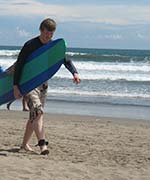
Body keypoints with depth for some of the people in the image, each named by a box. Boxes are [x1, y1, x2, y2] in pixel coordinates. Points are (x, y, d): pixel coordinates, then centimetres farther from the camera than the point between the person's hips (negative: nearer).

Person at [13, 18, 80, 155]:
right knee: (37, 112, -21)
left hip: (42, 84, 6)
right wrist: (16, 86, -18)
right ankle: (42, 144, -29)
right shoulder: (30, 45, -13)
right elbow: (19, 65, -12)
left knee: (34, 115, 10)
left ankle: (25, 144, 24)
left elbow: (66, 60, 3)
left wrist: (74, 73, -18)